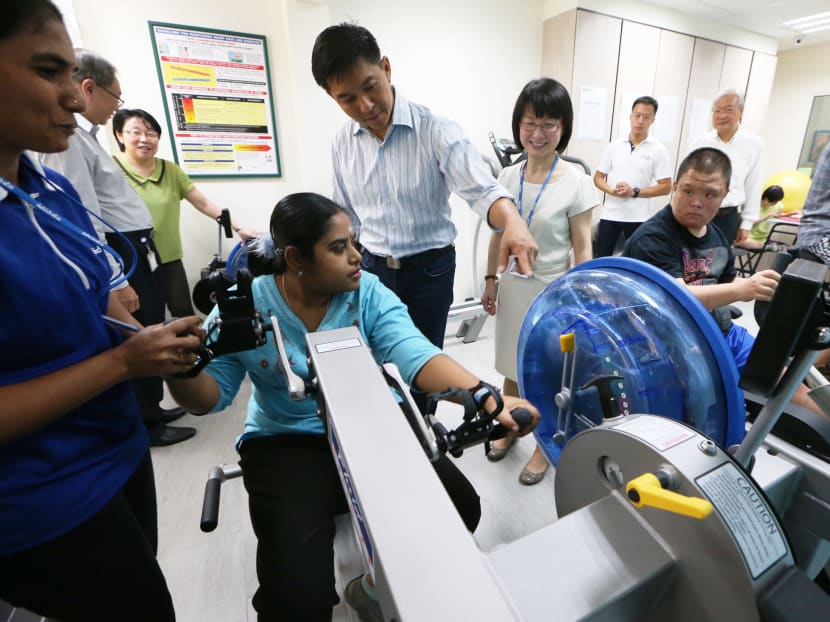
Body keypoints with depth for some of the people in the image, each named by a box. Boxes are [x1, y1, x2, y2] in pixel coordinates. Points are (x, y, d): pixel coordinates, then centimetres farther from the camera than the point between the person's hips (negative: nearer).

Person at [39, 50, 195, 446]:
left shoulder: (86, 134, 14)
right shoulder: (67, 136, -16)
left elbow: (111, 204, 15)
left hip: (138, 252, 10)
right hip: (122, 258, -10)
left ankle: (152, 409, 37)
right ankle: (146, 425, 23)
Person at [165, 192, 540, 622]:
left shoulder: (368, 292, -10)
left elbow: (414, 355, -24)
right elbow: (212, 394, -4)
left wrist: (489, 398, -40)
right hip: (287, 444, -1)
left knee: (460, 509, -4)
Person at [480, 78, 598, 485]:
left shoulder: (576, 183, -11)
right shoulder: (508, 176, 1)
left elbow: (582, 247, -9)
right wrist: (490, 280, 10)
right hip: (513, 285, 4)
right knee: (513, 366, 18)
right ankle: (509, 428, 42)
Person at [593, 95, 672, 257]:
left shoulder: (658, 149, -2)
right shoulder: (614, 146, 5)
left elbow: (666, 187, -4)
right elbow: (598, 177, 8)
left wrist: (635, 192, -16)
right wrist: (612, 190, -12)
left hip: (638, 217, -2)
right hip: (610, 214, 2)